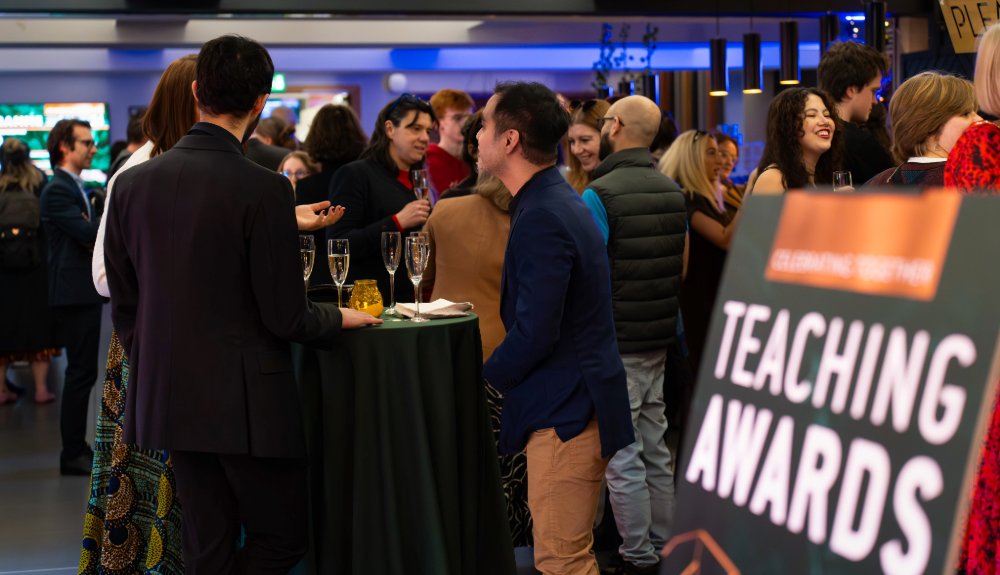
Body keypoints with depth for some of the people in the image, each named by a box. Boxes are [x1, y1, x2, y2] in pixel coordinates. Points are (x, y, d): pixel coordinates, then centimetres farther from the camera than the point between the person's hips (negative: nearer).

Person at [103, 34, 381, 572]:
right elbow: (286, 317, -14)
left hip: (168, 400, 6)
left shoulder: (132, 182, 1)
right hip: (245, 403, -6)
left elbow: (124, 306, 8)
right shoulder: (263, 190, -16)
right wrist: (340, 317, 7)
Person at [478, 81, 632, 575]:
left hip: (565, 409, -10)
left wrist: (486, 380, -7)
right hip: (574, 400, 10)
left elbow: (534, 333, -24)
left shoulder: (541, 218, -21)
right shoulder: (558, 199, 11)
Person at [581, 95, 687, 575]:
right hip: (659, 339, 8)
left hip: (614, 346, -8)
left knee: (622, 458, 0)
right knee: (655, 450, 15)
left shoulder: (598, 195, -15)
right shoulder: (672, 191, 9)